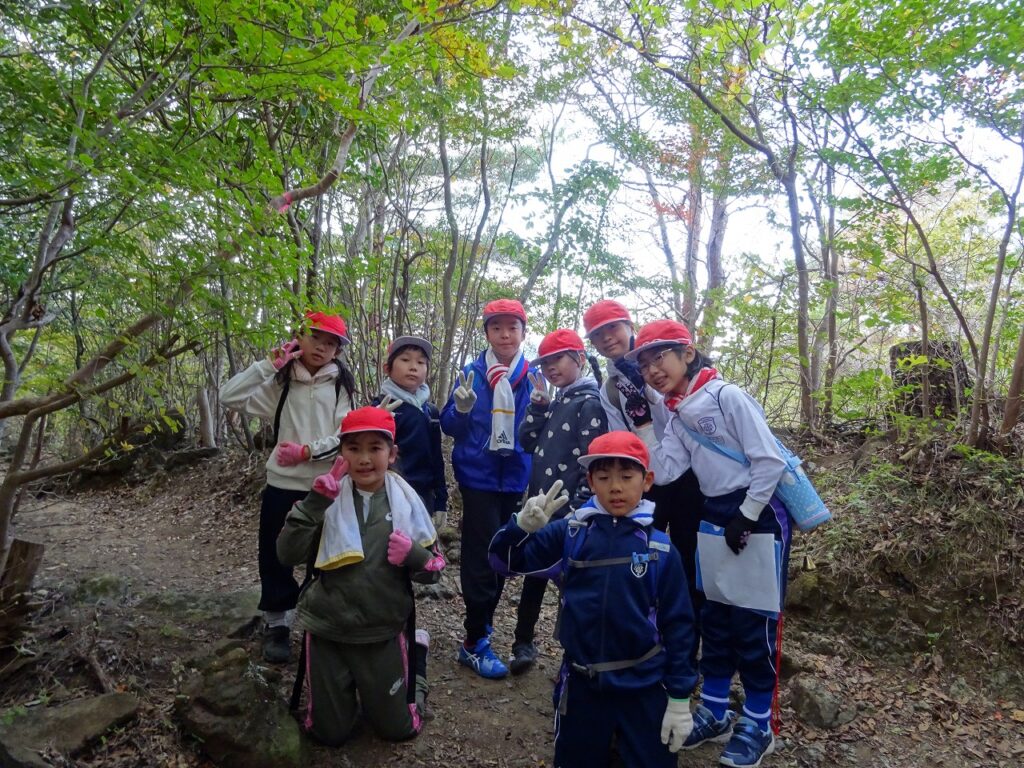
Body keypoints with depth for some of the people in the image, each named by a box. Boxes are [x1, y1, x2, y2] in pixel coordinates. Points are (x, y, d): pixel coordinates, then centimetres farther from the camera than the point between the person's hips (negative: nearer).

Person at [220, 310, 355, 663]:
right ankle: (277, 627, 28)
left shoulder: (342, 385, 1)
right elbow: (230, 397, -8)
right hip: (283, 485, 1)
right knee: (276, 559, 10)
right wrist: (269, 364, -11)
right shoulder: (280, 383, 4)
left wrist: (308, 451, -17)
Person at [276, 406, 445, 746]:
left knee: (398, 729, 15)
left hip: (384, 634, 0)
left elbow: (435, 569, -2)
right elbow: (288, 554, -18)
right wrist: (315, 501, -27)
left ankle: (417, 652, 38)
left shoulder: (406, 500, -8)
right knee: (329, 733, 15)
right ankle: (347, 686, 43)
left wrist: (414, 555, -23)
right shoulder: (328, 499, -8)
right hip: (327, 631, 0)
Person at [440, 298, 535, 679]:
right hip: (479, 477, -3)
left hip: (515, 479, 3)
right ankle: (475, 643, 12)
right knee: (482, 558, -3)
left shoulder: (533, 376, 2)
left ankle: (481, 625, 35)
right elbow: (450, 426, -3)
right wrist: (462, 409, -22)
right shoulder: (472, 373, -3)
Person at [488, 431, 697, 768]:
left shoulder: (661, 549, -9)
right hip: (581, 684, 2)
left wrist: (679, 698, -1)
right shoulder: (569, 533, -6)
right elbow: (505, 561, -8)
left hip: (644, 688, -1)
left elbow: (677, 624, -3)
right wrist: (523, 525, -27)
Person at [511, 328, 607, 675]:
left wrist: (580, 509, -19)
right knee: (534, 575, 15)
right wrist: (539, 402, -3)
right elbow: (527, 441, 6)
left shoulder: (589, 403, -11)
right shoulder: (555, 402, 14)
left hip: (569, 511, -8)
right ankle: (524, 644, 29)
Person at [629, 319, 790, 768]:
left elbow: (770, 461, -18)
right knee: (715, 617, 14)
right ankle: (714, 714, 29)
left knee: (753, 622, 3)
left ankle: (758, 725, 21)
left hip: (759, 515, -7)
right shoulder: (676, 416, 6)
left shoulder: (727, 396, -16)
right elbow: (665, 470, -6)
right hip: (714, 519, 7)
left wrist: (746, 517, -16)